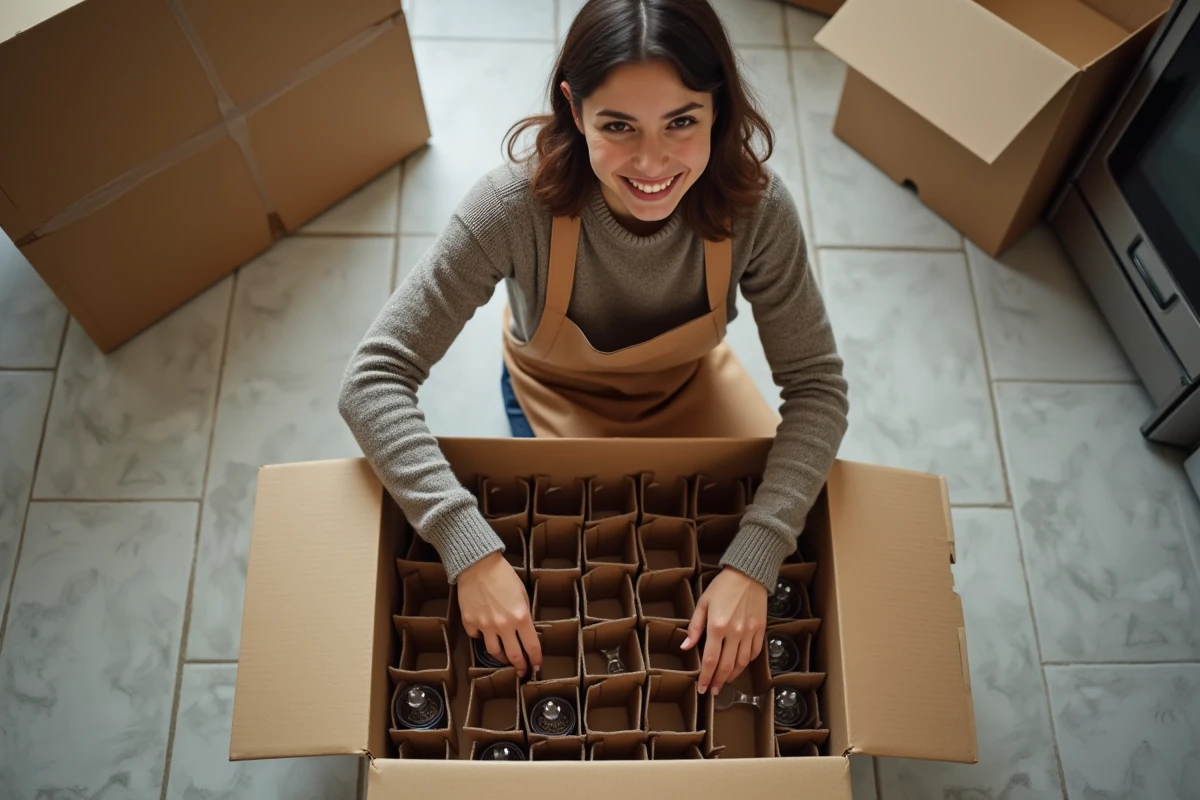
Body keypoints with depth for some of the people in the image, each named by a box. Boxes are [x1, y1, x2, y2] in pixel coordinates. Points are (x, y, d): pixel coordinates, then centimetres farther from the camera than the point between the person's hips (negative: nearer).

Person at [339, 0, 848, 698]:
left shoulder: (755, 205, -33)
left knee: (805, 521, -1)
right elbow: (375, 377, -36)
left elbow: (817, 384, -25)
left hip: (689, 381, 2)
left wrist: (754, 562, -36)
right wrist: (471, 547, -46)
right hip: (558, 389, -1)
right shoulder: (518, 203, -38)